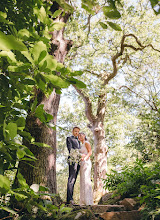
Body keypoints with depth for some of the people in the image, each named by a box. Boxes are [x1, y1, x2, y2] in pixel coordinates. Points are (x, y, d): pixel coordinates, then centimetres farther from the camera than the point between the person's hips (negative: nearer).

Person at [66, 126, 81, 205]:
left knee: (73, 180, 3)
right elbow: (70, 149, -8)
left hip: (78, 161, 7)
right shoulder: (69, 138, 6)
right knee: (71, 179, -16)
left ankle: (69, 199, 3)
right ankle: (69, 199, -21)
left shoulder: (78, 141, 28)